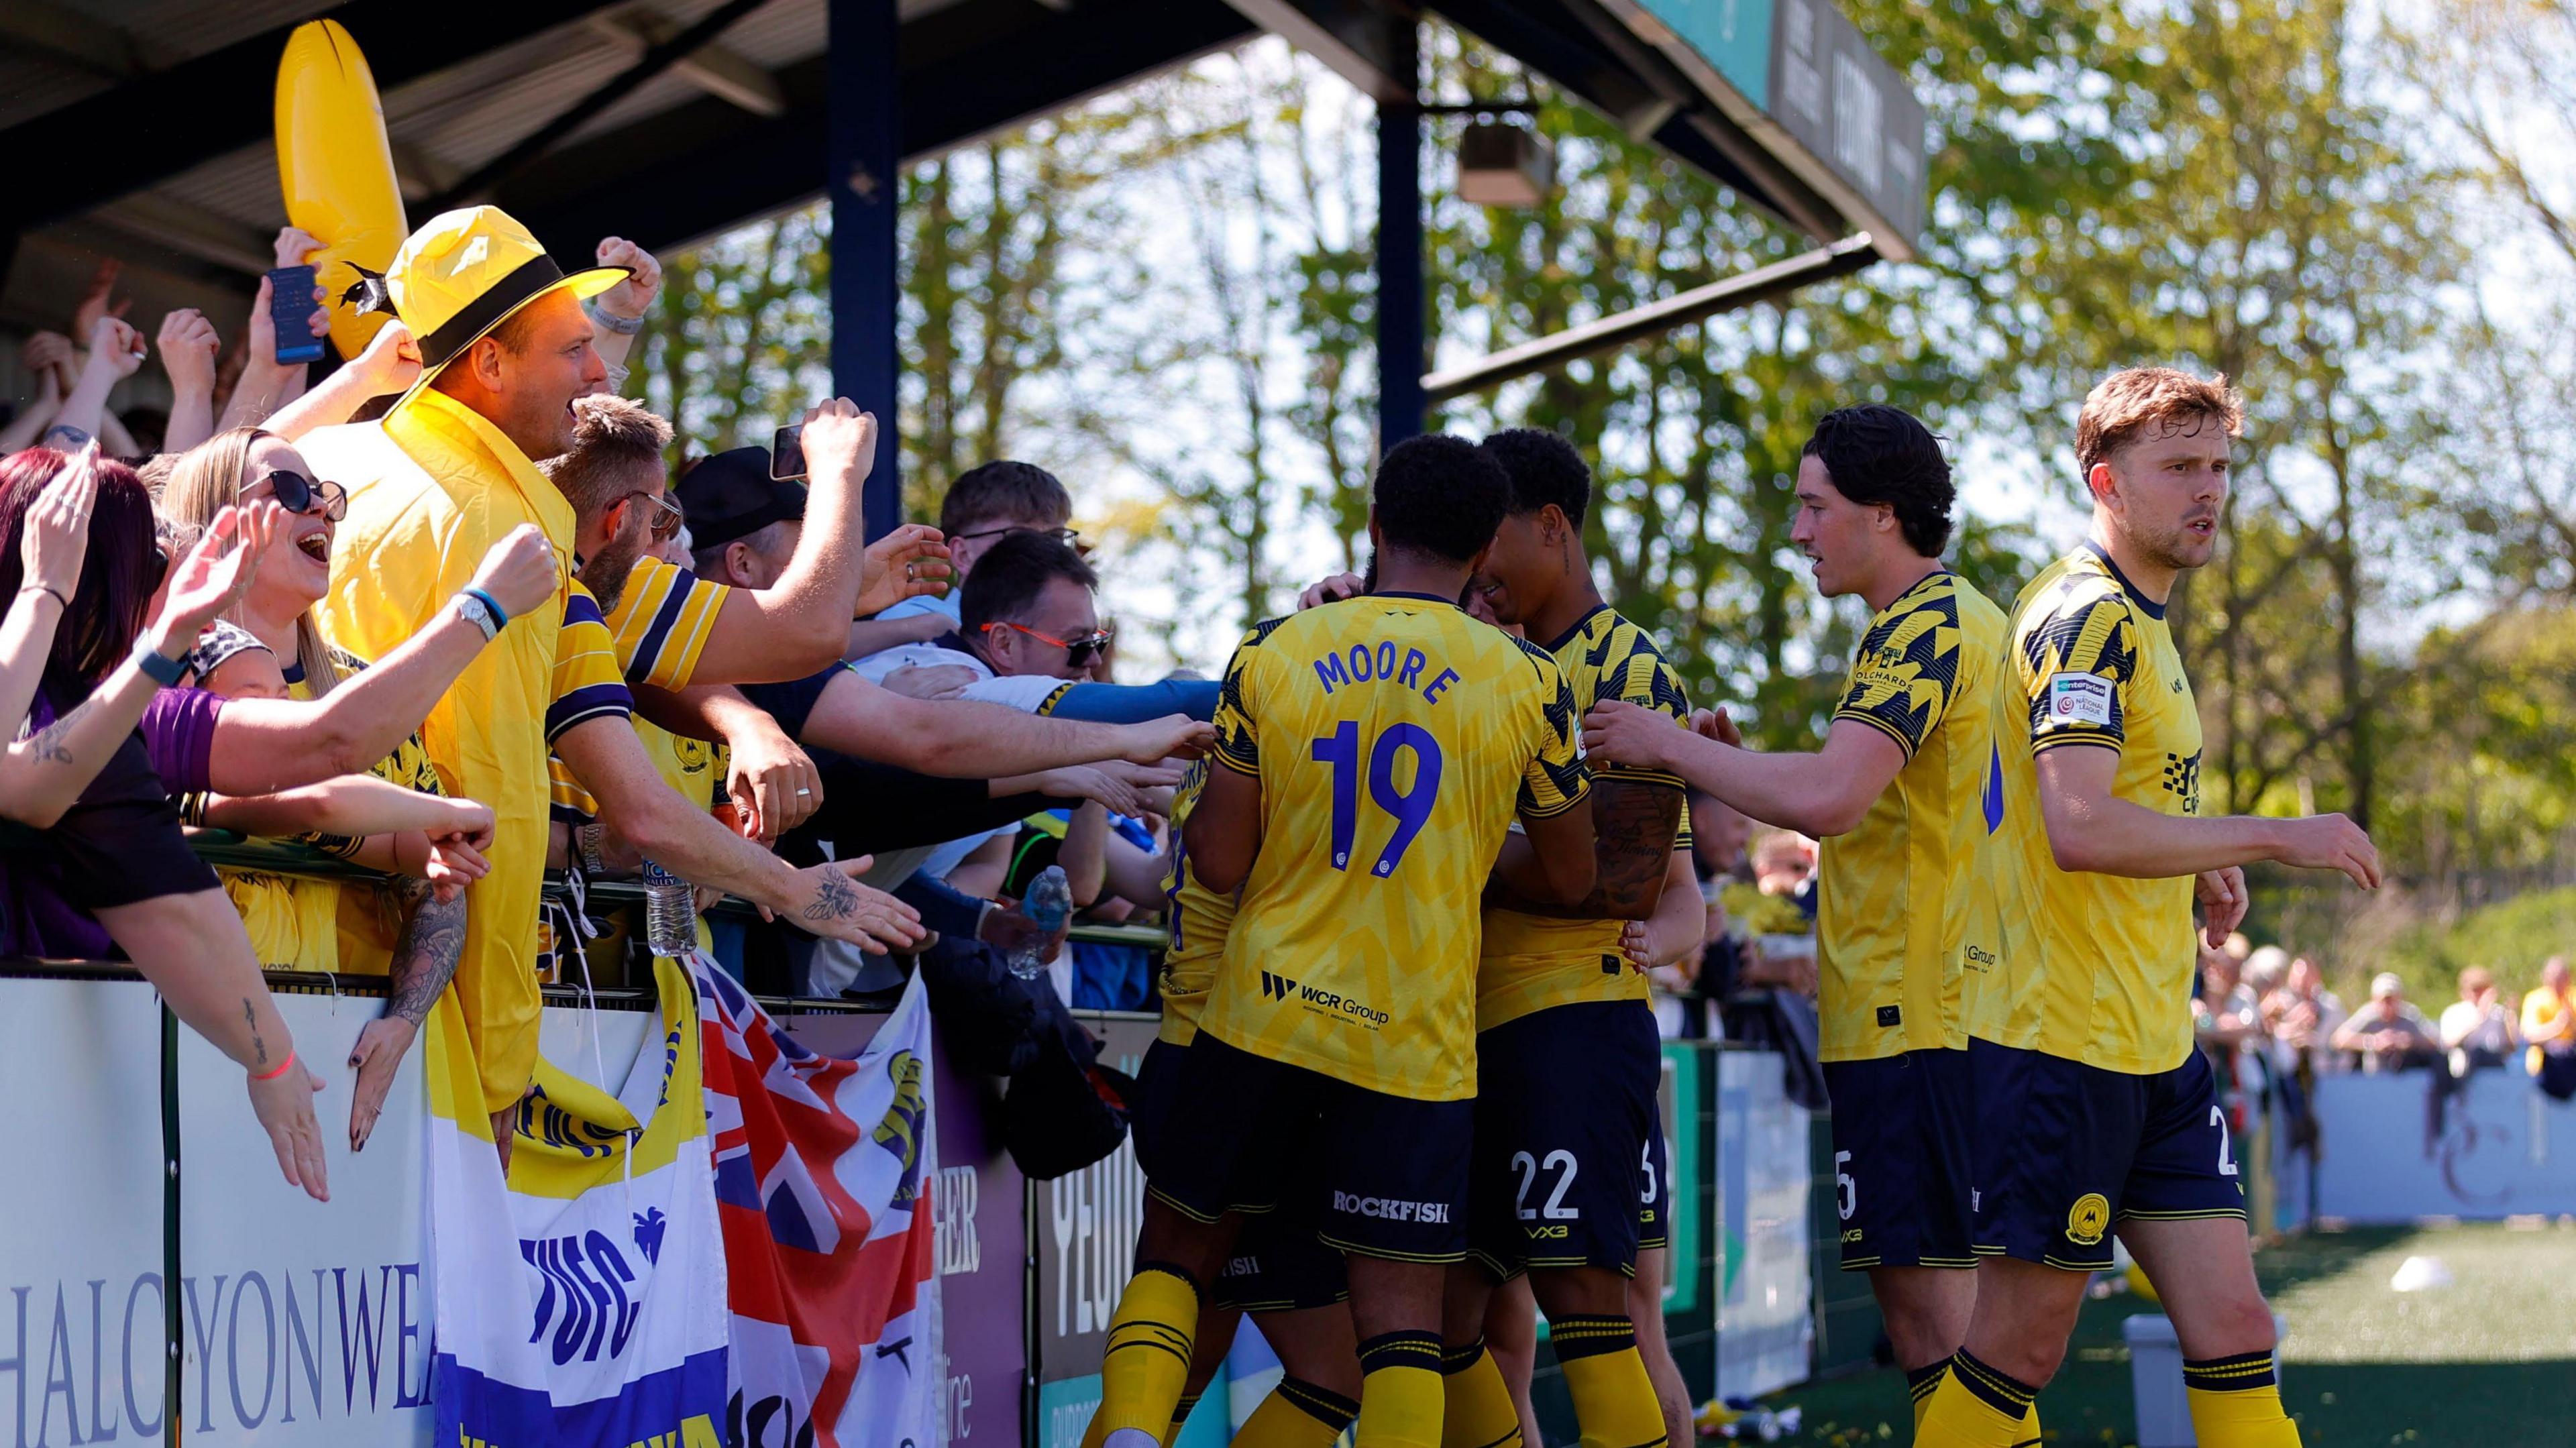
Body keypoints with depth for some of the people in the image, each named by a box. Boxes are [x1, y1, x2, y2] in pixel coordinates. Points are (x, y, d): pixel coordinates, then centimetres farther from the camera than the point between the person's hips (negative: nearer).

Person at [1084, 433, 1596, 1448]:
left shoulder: (1271, 653, -1)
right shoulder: (1526, 683, -2)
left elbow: (1219, 862, -1)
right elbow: (1567, 880, 8)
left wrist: (1185, 810, 21)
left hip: (1264, 1013, 1)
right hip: (1415, 1040, -1)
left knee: (1176, 1250, 16)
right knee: (1400, 1307, 1)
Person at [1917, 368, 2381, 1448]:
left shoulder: (2137, 620, 17)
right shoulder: (2087, 618, -14)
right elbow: (2080, 829, -27)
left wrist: (2190, 869, 14)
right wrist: (2274, 839, -22)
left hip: (2155, 1047, 9)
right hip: (2059, 1036, -9)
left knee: (2231, 1325, 4)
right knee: (2024, 1340, -2)